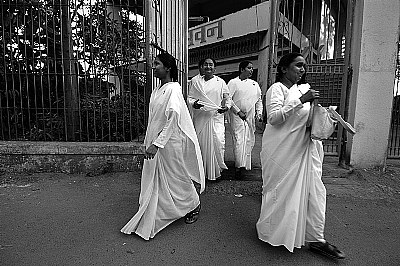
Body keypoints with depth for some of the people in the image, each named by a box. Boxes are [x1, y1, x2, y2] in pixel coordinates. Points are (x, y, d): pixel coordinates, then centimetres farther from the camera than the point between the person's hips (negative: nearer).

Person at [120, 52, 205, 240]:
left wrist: (157, 143, -26)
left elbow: (172, 119, -23)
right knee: (153, 180, 14)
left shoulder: (173, 89, -15)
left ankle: (194, 206, 35)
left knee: (177, 178, 8)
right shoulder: (157, 90, 10)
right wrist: (150, 142, 16)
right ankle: (148, 221, 30)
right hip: (155, 142, 8)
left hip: (170, 143, -8)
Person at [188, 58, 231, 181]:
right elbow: (189, 97, 10)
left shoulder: (220, 82, 8)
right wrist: (194, 103, -12)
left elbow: (227, 98, 11)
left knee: (218, 141, -10)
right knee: (201, 143, 4)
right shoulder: (195, 82, 10)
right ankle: (203, 171, 19)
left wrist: (226, 106, -9)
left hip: (216, 117, -1)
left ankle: (217, 169, 10)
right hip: (200, 118, 1)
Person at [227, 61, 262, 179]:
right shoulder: (233, 82, -2)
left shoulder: (255, 84, 15)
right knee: (239, 140, -12)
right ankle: (239, 166, -7)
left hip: (251, 117, 6)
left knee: (250, 140, 9)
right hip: (237, 116, -5)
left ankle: (246, 163, 23)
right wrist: (238, 112, -12)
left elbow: (259, 100, 19)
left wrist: (259, 113, 5)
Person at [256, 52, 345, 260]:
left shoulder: (302, 89, 16)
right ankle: (270, 233, 28)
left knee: (313, 192, 6)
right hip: (282, 151, -7)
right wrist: (301, 100, -23)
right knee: (280, 192, 5)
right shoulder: (277, 89, -8)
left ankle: (315, 239, 19)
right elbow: (273, 118, -22)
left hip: (303, 149, 7)